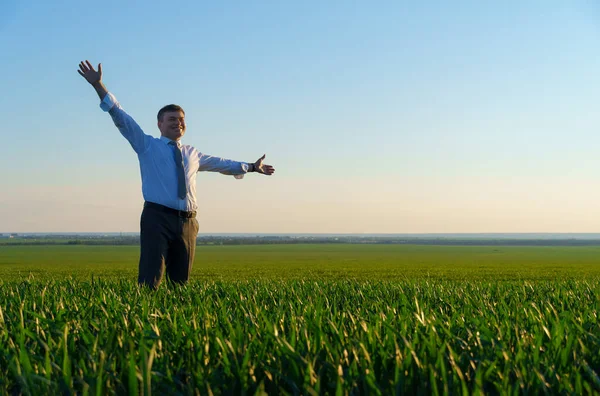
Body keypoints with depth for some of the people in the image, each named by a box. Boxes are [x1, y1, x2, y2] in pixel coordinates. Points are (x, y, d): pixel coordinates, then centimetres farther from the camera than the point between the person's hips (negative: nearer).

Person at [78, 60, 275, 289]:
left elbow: (220, 163, 38)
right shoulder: (147, 145, 11)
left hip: (187, 222, 5)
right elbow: (120, 117, 3)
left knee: (181, 282, 8)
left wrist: (251, 167, 45)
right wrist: (98, 85, -7)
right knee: (150, 280, -14)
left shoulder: (192, 154, 24)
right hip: (158, 218, -5)